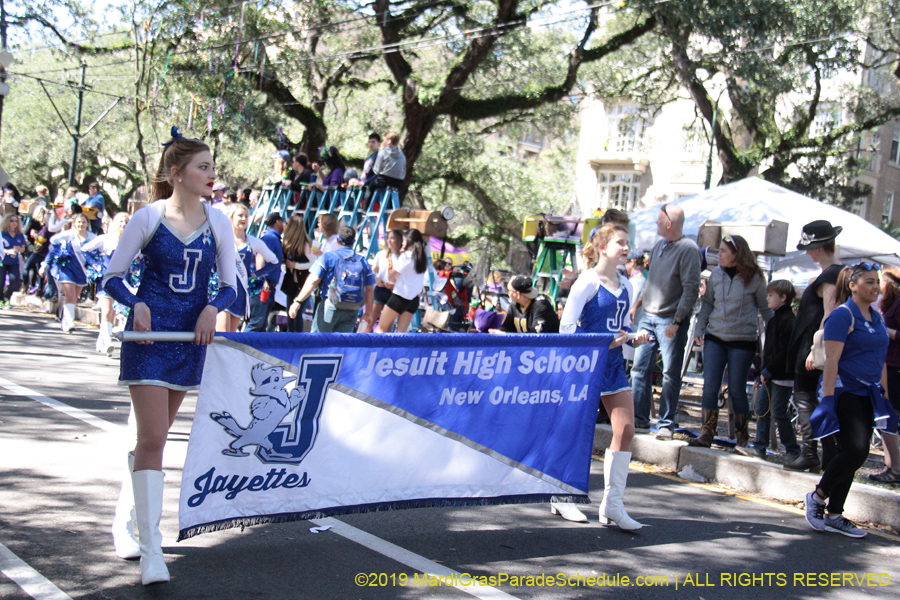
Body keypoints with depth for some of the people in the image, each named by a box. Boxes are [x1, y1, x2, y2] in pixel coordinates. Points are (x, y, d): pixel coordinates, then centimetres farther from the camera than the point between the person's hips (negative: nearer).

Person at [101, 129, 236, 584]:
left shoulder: (217, 221, 5)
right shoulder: (148, 218, -4)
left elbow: (230, 284, 9)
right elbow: (112, 278, 1)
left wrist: (212, 308, -11)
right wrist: (136, 305, -18)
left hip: (192, 338, 4)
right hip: (148, 336, -4)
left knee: (154, 437, 14)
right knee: (152, 437, -12)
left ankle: (127, 520, 34)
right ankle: (151, 550, -12)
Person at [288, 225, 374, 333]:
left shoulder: (327, 257, -2)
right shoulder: (363, 262, 8)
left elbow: (313, 281, -10)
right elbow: (369, 290, 9)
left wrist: (298, 302, -7)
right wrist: (368, 312, 20)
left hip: (330, 307, -3)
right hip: (352, 312, 3)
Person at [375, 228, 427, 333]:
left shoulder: (406, 255, -11)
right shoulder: (422, 257, 9)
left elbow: (391, 277, -8)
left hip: (400, 296, -7)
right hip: (414, 300, 7)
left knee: (381, 328, 4)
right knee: (401, 332, 6)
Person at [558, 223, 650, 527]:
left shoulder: (625, 286, 13)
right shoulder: (588, 282, -9)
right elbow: (567, 326, -13)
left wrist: (635, 336, 1)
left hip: (614, 364, 7)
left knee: (626, 429, -2)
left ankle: (612, 505, 5)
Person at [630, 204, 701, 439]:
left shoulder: (688, 249, -10)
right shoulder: (659, 246, 13)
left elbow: (691, 289, -14)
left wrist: (676, 320, -19)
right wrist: (637, 304, 16)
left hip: (671, 320, -7)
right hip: (648, 317, 7)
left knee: (671, 373, -2)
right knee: (640, 368, 7)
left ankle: (667, 423, 5)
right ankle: (639, 418, 15)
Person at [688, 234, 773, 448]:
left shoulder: (754, 277, -5)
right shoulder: (716, 274, 4)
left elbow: (766, 309, 4)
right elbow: (707, 303, 13)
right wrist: (700, 329, 4)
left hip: (743, 340, -3)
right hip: (715, 337, 3)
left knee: (736, 390, 2)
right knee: (710, 386, -2)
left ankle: (742, 437, 17)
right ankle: (706, 435, 3)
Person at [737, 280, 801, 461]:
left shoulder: (788, 320, -15)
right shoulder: (775, 318, 16)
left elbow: (785, 351, -21)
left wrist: (769, 371, -21)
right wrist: (761, 375, 20)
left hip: (782, 376, -10)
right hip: (769, 375, 10)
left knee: (778, 412, -5)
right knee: (762, 408, 8)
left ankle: (793, 450, 7)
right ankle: (759, 447, 12)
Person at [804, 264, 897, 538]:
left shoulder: (877, 318, 15)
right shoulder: (842, 315, -10)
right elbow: (831, 360, -15)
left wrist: (884, 396, 17)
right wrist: (828, 399, -20)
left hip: (867, 396, 8)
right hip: (844, 392, -8)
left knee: (850, 454, 7)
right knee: (855, 452, -15)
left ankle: (834, 516, 13)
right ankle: (817, 497, 5)